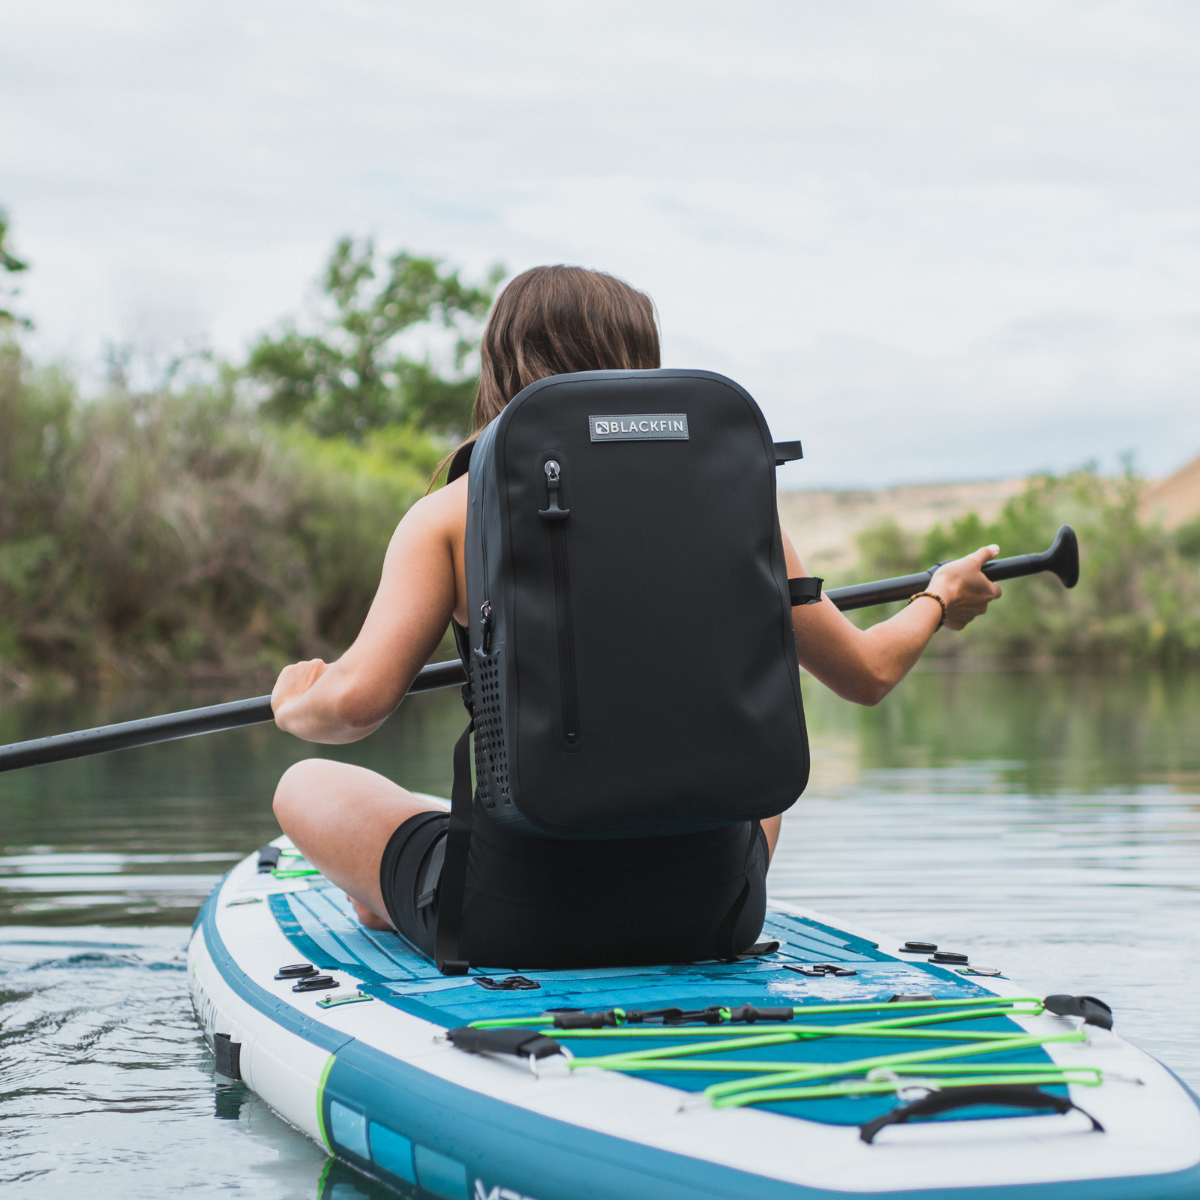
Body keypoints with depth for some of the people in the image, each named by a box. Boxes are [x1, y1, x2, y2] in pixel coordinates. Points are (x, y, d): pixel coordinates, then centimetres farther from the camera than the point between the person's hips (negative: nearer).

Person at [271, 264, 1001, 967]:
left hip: (513, 924, -2)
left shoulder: (452, 514, -4)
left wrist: (297, 708, 8)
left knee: (306, 786, 24)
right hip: (705, 917, 3)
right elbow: (868, 675, 11)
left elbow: (356, 700, -15)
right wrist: (939, 602, 32)